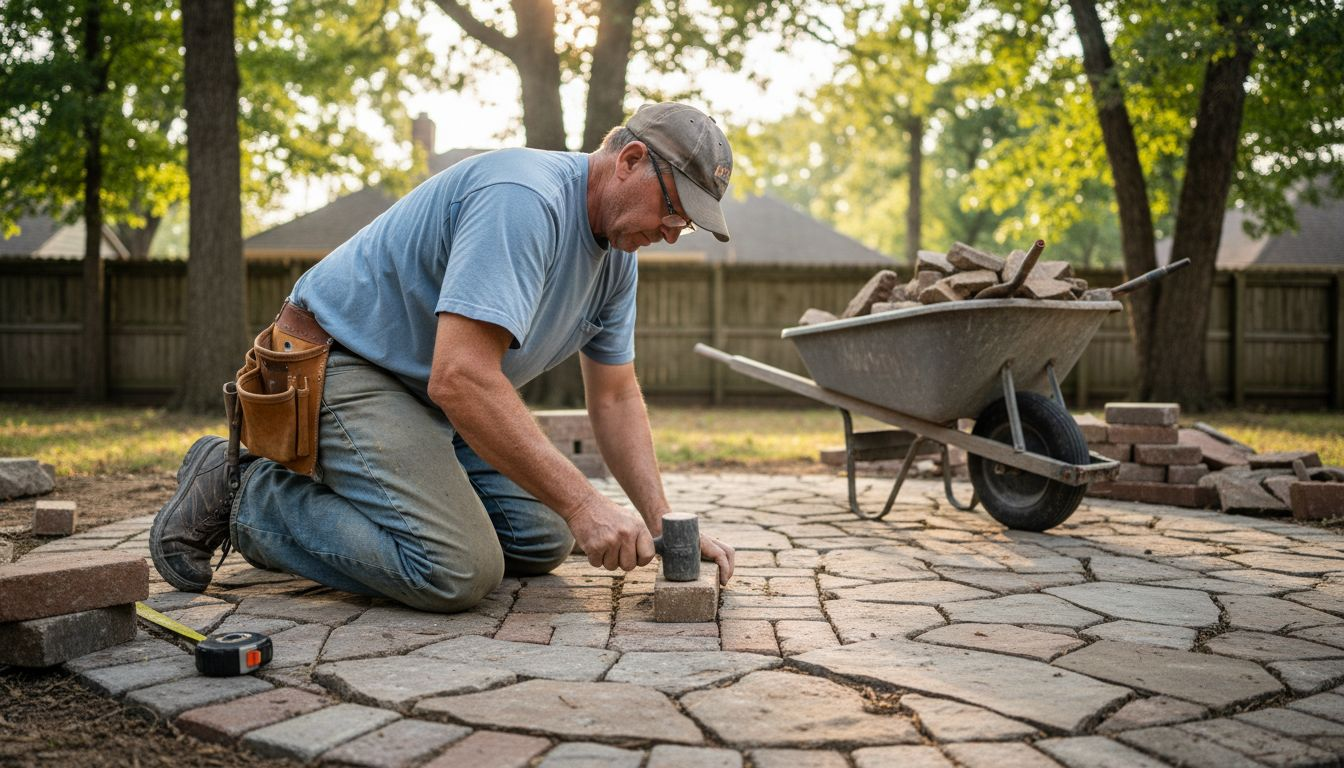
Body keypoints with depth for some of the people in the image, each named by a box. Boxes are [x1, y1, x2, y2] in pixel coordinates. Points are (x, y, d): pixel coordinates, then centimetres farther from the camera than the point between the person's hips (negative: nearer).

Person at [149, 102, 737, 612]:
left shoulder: (617, 253, 3)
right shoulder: (523, 200, -29)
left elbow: (615, 398, 8)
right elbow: (459, 379, -37)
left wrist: (661, 521, -4)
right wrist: (580, 503, -34)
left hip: (432, 392, 10)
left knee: (541, 541, 5)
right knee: (457, 572, -23)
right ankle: (244, 495, -4)